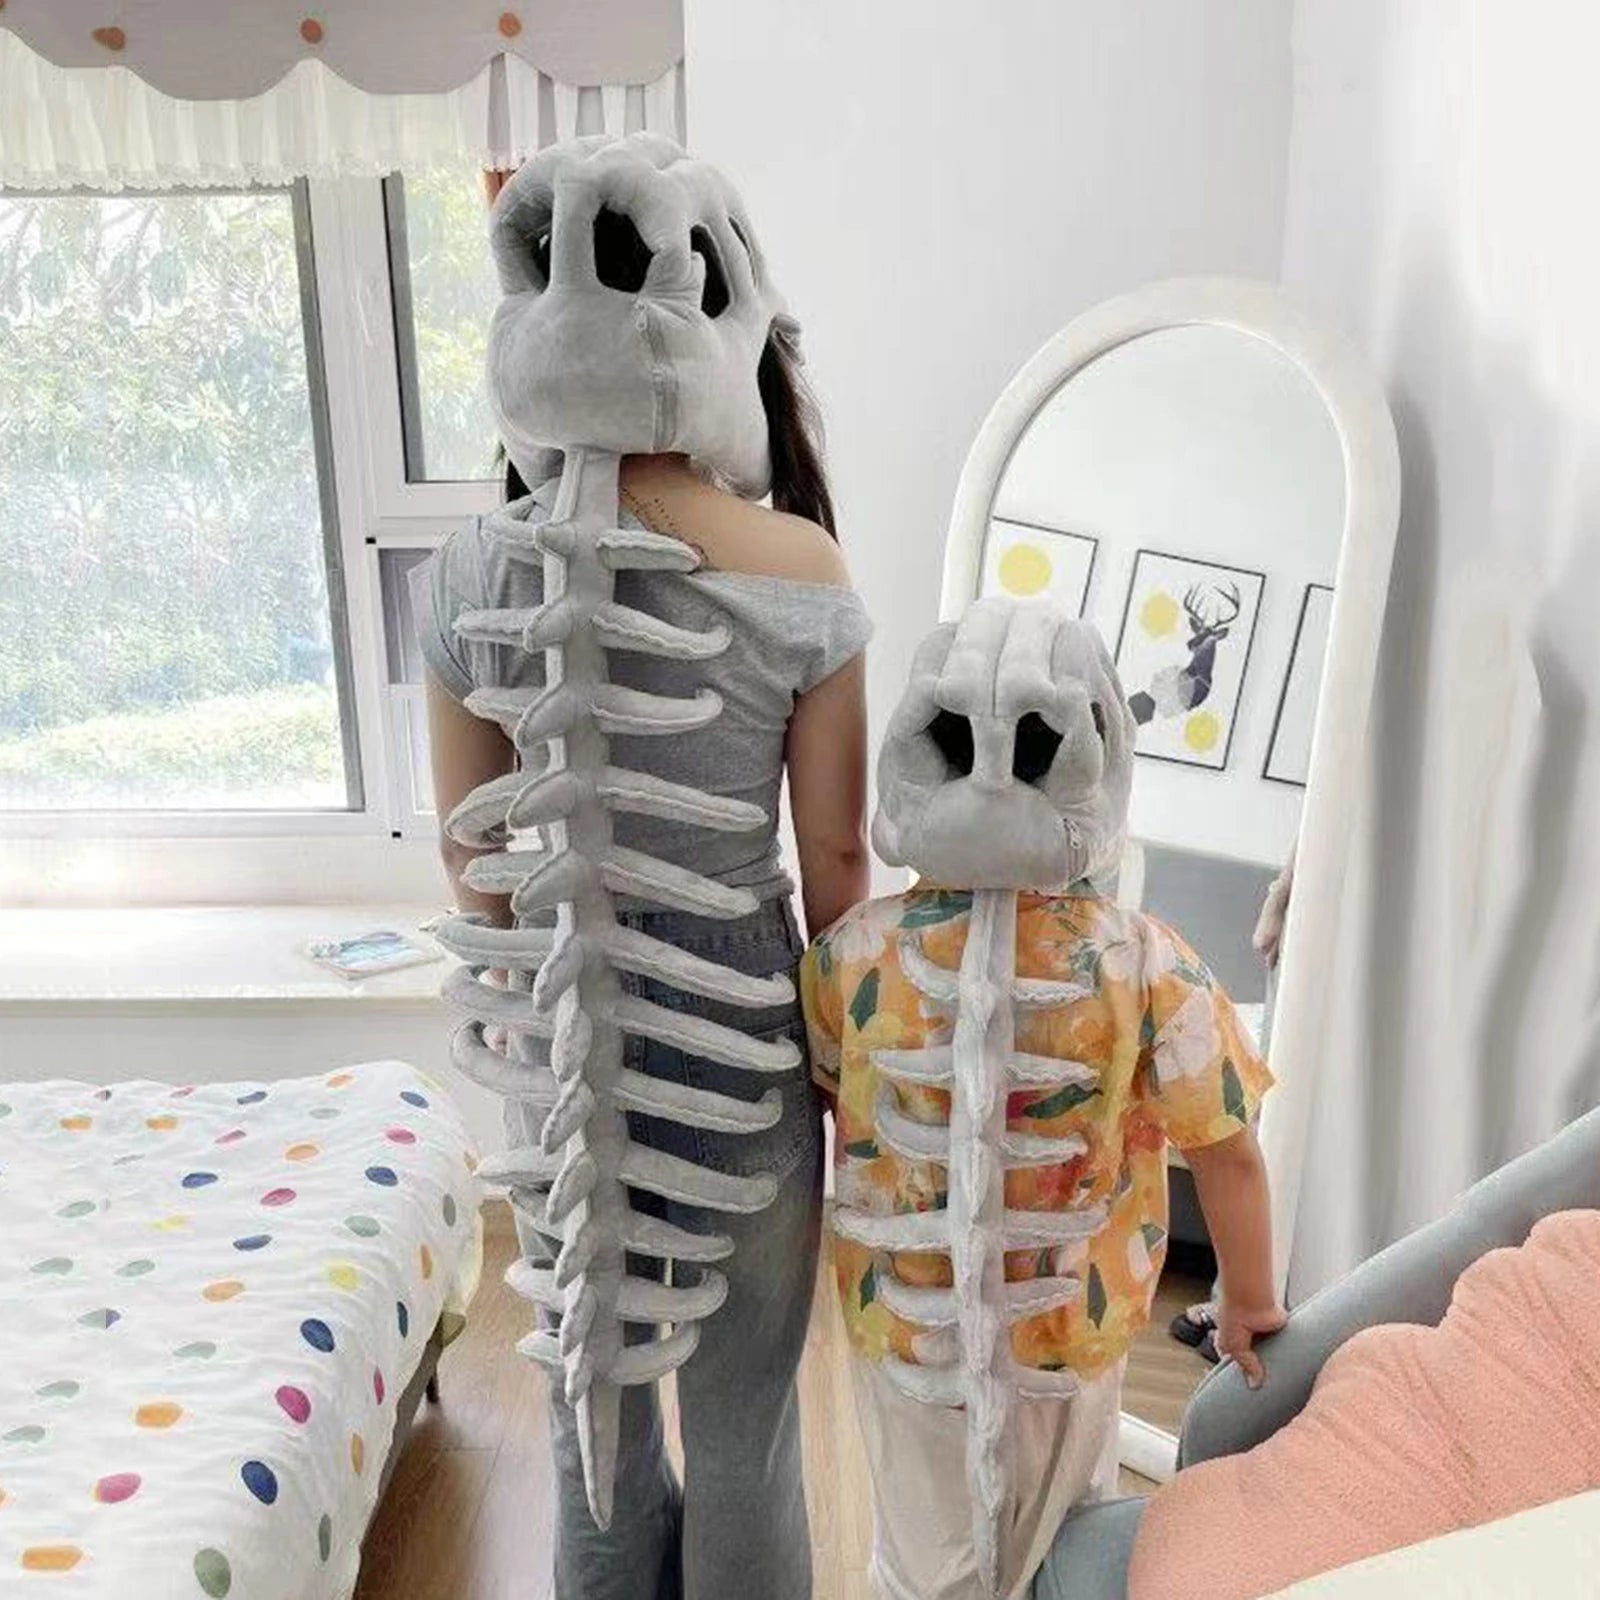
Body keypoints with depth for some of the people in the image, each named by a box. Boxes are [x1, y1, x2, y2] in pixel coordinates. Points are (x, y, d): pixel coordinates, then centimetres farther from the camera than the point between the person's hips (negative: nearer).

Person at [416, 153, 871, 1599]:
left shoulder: (472, 571, -10)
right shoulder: (799, 570, -17)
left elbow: (473, 855, -2)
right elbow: (835, 853, -10)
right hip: (740, 1033, -2)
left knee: (594, 1414, 24)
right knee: (744, 1427, 21)